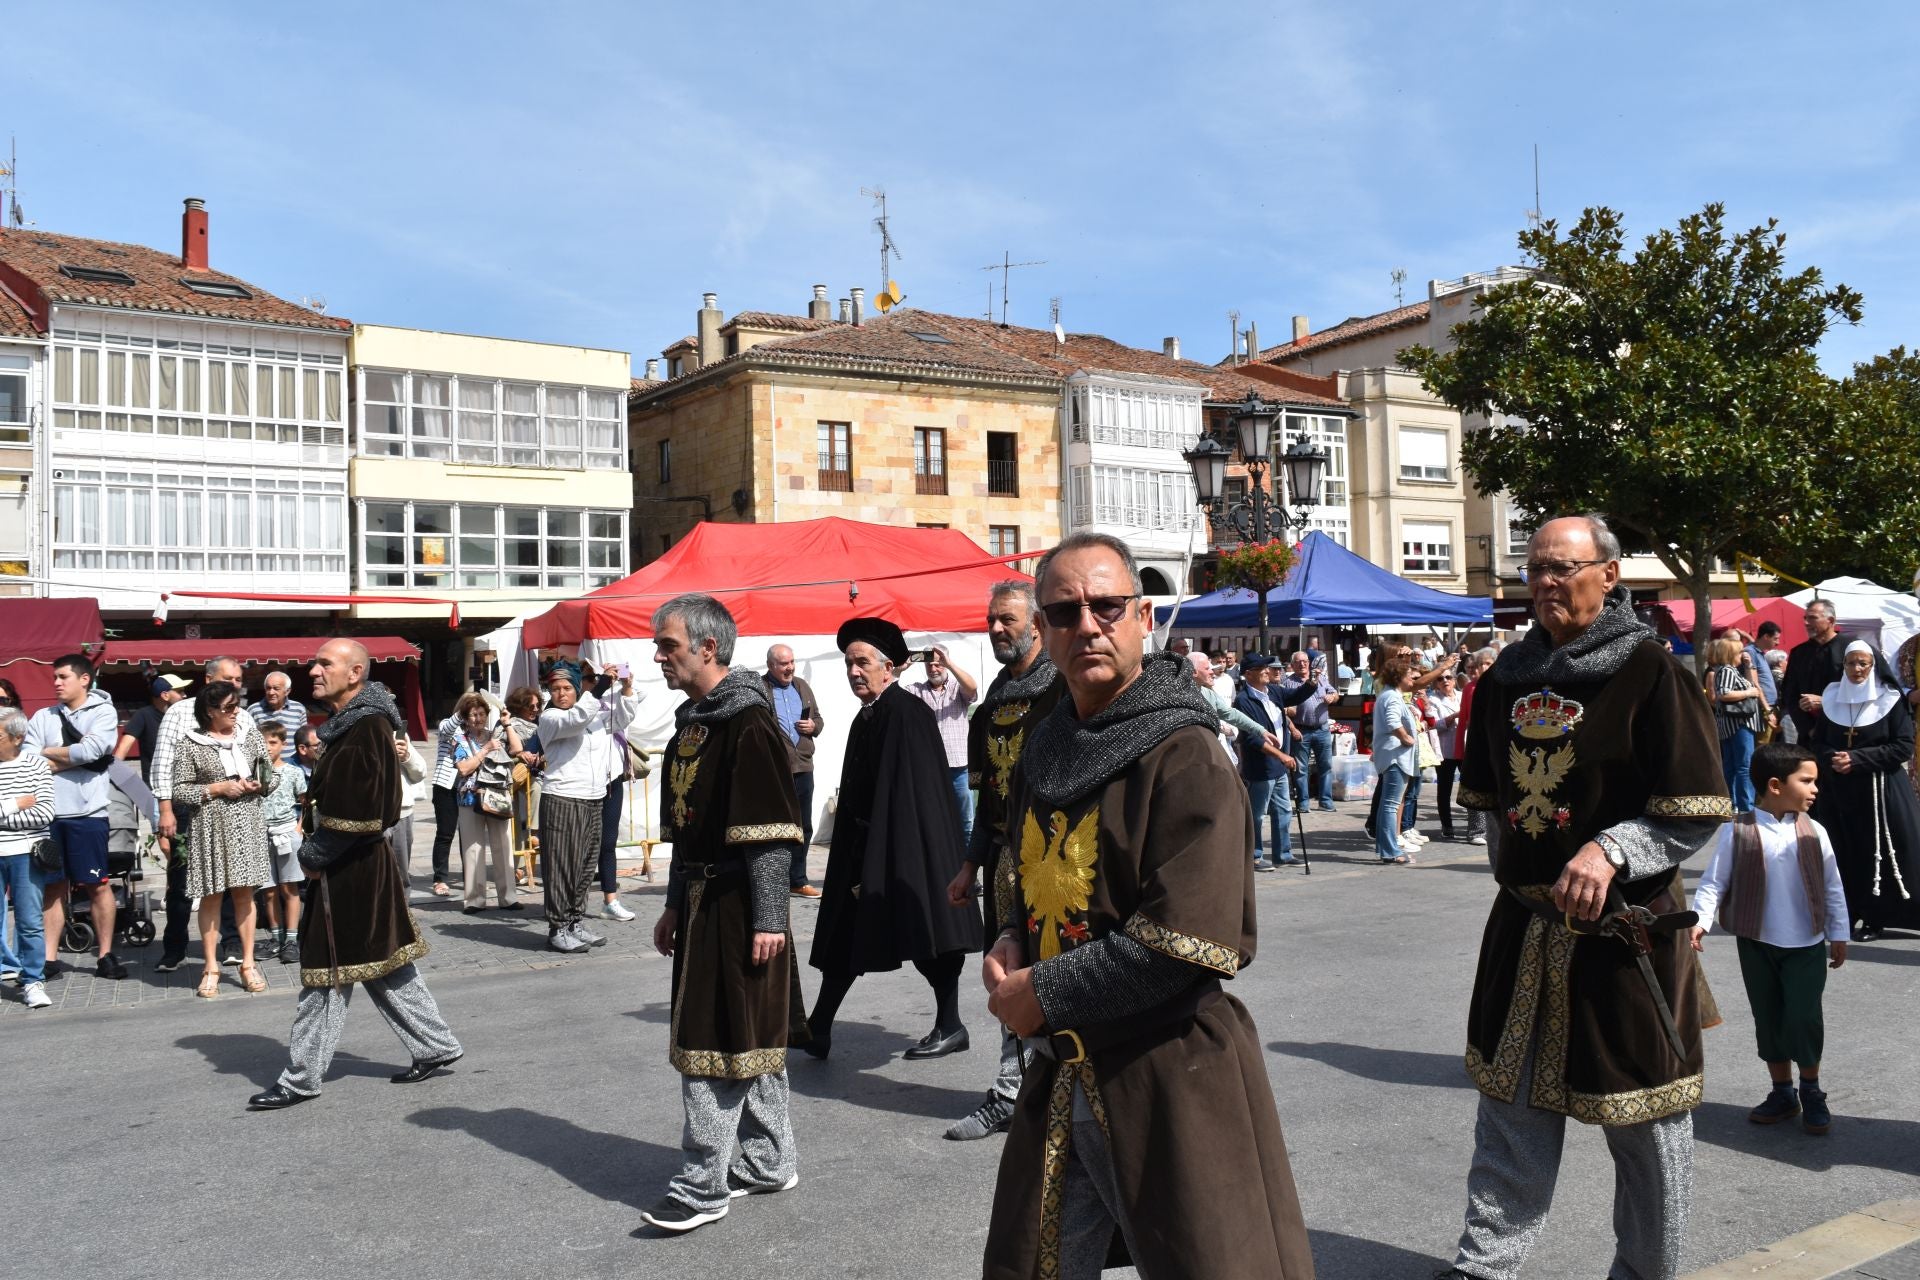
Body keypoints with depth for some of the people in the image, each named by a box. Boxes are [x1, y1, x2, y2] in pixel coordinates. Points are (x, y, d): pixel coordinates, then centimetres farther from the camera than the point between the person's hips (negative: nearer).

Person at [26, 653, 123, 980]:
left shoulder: (103, 712, 1)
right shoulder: (43, 717, 12)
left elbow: (91, 750, -15)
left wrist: (49, 753, -2)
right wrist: (73, 755, -9)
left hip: (87, 812, -4)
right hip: (49, 812, 4)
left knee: (97, 885, 1)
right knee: (54, 886, 9)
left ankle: (105, 955, 8)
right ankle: (48, 957, 15)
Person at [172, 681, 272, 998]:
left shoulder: (252, 740, 9)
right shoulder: (190, 746, -2)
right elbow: (179, 791, -5)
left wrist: (256, 785, -5)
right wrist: (217, 788, -13)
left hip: (246, 823, 3)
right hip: (210, 826, -3)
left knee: (244, 893, 4)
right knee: (211, 895, 2)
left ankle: (248, 963, 11)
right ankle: (211, 967, 10)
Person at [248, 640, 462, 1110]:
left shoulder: (367, 727, -19)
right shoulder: (350, 723, 12)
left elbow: (355, 812, -23)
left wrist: (313, 854, -13)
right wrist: (317, 850, 11)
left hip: (350, 871, -10)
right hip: (353, 865, 10)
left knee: (327, 973, 0)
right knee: (383, 964, 15)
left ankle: (301, 1079, 10)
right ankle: (435, 1045, 23)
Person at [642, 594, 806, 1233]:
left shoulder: (748, 722, -16)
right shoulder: (690, 721, 13)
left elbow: (769, 833, -20)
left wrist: (769, 917, -21)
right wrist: (674, 906, 20)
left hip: (740, 908, -9)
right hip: (702, 903, 9)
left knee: (713, 1047, -3)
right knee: (750, 1042, 16)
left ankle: (702, 1186, 6)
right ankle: (769, 1164, 27)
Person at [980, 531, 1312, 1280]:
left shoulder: (1184, 757, -16)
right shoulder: (1046, 752, 7)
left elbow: (1184, 940, -23)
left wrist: (1045, 994, -17)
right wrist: (1010, 944, 0)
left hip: (1171, 1078, -7)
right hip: (1063, 1071, 8)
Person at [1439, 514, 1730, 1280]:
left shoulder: (1650, 673, -10)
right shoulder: (1507, 678, 6)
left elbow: (1698, 814, -14)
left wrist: (1610, 851, -26)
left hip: (1626, 929, -5)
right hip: (1524, 928, 5)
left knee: (1644, 1124, 8)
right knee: (1511, 1106, 9)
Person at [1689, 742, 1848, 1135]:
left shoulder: (1813, 831, -3)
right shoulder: (1737, 832, -11)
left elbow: (1832, 887, 6)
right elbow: (1713, 882, -9)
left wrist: (1839, 934, 7)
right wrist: (1700, 921, -21)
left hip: (1807, 944, 1)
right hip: (1757, 944, 0)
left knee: (1804, 1017, -5)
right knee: (1768, 1018, 10)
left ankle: (1811, 1090, 17)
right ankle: (1782, 1093, 25)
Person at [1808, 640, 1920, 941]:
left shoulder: (1890, 699, -3)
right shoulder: (1831, 697, 7)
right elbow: (1817, 742, 12)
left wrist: (1857, 758, -16)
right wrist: (1831, 758, -10)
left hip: (1878, 789, -3)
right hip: (1837, 790, 3)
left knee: (1876, 851, -2)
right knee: (1842, 851, 4)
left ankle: (1874, 917, 6)